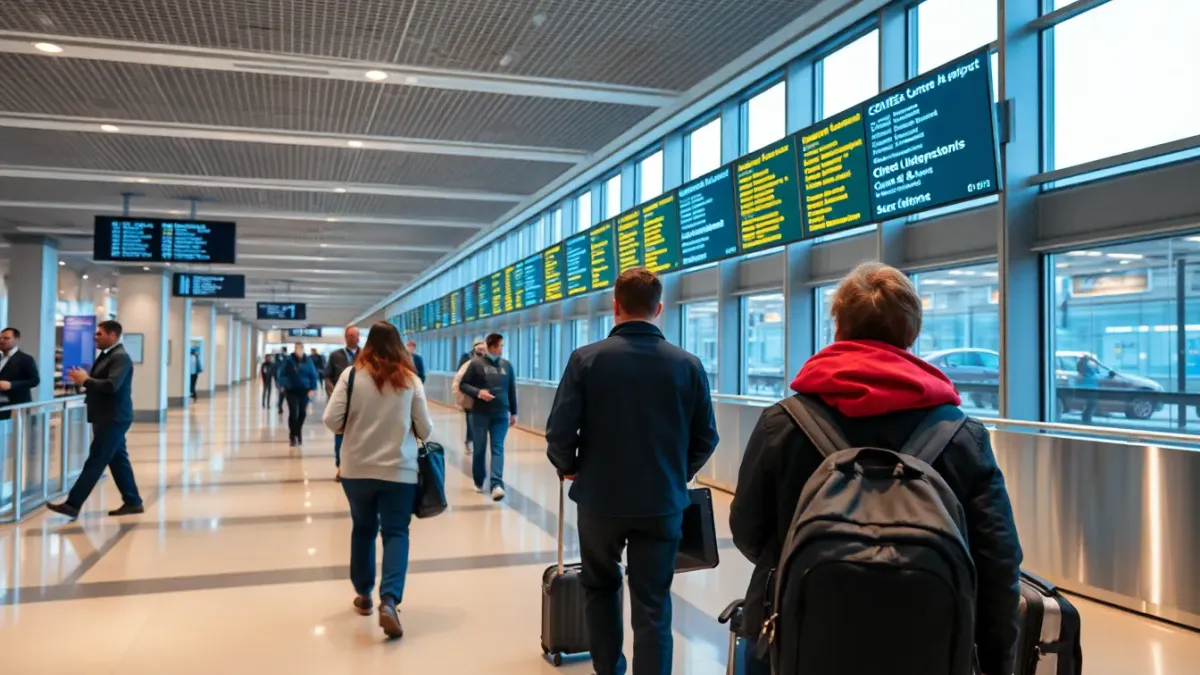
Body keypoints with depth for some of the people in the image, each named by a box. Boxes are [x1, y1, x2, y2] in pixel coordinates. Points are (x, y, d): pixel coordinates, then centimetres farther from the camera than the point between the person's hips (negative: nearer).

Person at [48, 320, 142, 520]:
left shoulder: (120, 357, -17)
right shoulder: (106, 355, 16)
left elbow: (111, 385, -28)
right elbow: (100, 382, 16)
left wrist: (85, 380, -18)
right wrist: (84, 379, -1)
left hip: (113, 418, -10)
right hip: (108, 417, 10)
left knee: (95, 461, -5)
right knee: (118, 460, 11)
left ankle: (72, 505, -2)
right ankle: (133, 502, 16)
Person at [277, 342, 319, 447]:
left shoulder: (308, 360, -2)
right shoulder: (289, 360, -6)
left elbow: (313, 375, 0)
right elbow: (282, 373, 1)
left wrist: (313, 388, -7)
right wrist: (282, 385, -6)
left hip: (304, 390, 2)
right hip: (291, 390, -2)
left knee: (302, 413, 9)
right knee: (293, 413, -7)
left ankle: (298, 433, 30)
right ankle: (292, 436, 7)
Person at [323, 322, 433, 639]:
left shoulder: (352, 373, -5)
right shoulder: (410, 379, -3)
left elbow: (331, 421, -9)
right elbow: (425, 429, 0)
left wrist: (351, 431, 12)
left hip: (356, 469, 1)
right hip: (399, 470, -1)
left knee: (363, 529, 18)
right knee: (396, 533, 4)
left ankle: (364, 594, 30)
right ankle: (389, 600, -13)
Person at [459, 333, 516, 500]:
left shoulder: (507, 365, 6)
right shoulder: (476, 364, -3)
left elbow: (512, 390, 11)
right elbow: (462, 384, -2)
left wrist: (513, 412, 12)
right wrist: (478, 392, -19)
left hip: (501, 414, 2)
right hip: (480, 413, -1)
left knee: (498, 448, -6)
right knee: (479, 448, 9)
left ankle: (497, 484, -14)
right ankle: (479, 481, 26)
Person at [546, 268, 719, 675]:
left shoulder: (587, 359, -11)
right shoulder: (688, 364, -5)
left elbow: (559, 433, -12)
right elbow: (705, 439, 1)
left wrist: (569, 469, 8)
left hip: (600, 498, 0)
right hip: (662, 503, 0)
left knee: (600, 589, 23)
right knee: (652, 607, 7)